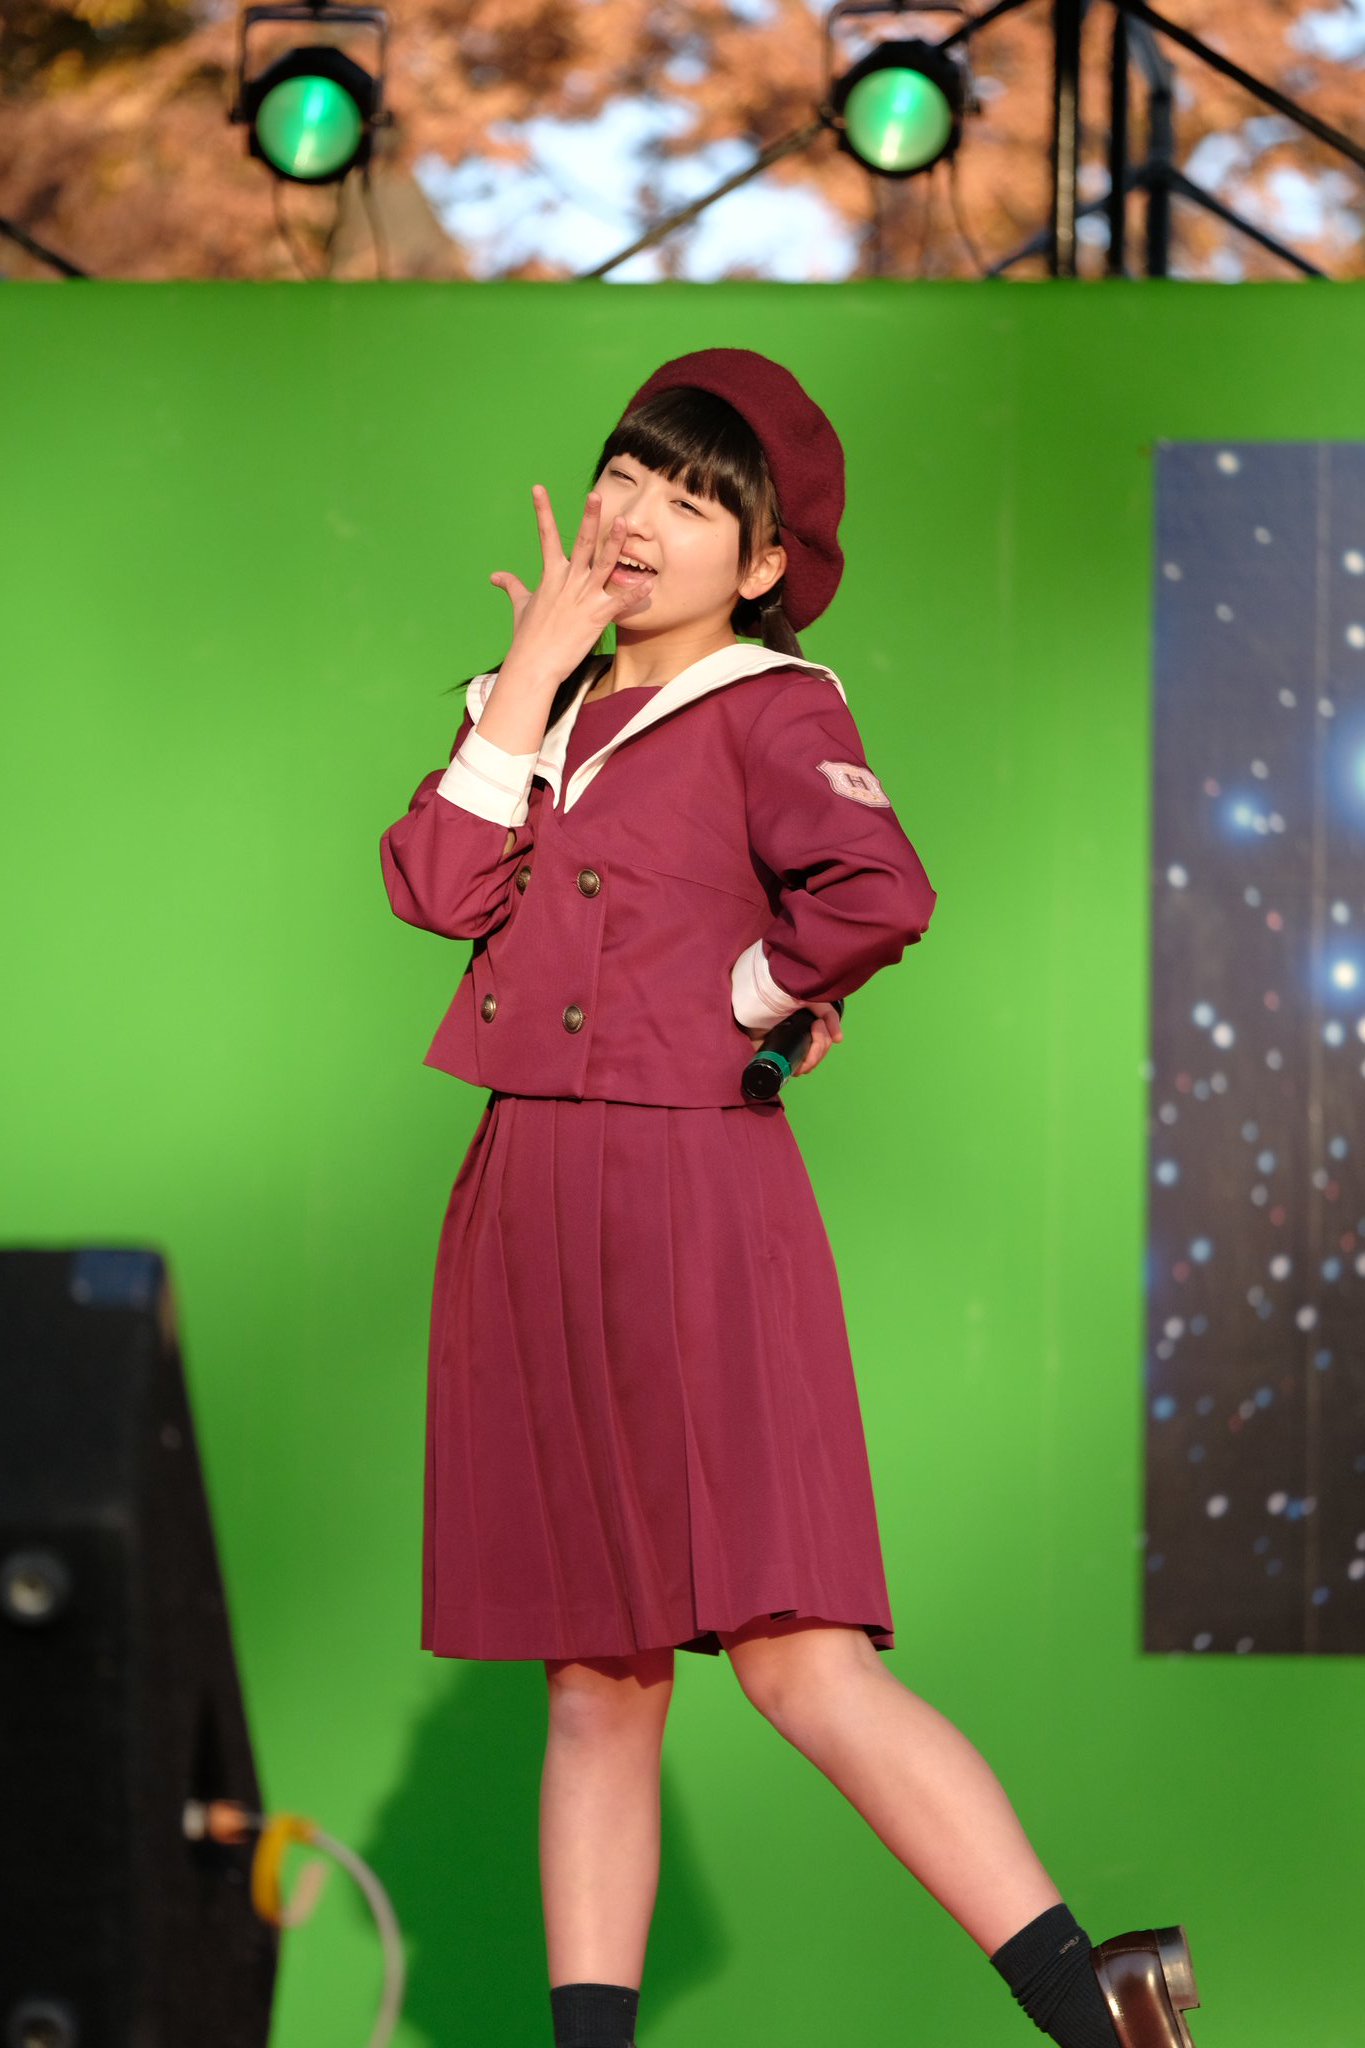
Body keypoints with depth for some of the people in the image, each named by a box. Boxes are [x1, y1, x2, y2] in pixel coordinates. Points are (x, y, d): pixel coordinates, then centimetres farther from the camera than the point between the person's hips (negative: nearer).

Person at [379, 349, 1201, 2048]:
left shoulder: (768, 707, -3)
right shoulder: (559, 712, 18)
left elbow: (880, 893, -23)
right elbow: (439, 886, 1)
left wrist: (747, 997, -8)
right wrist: (535, 670, 0)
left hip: (690, 1200, -7)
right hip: (530, 1206, 7)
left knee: (799, 1660, -16)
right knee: (596, 1682, 9)